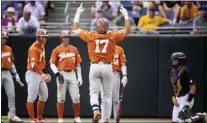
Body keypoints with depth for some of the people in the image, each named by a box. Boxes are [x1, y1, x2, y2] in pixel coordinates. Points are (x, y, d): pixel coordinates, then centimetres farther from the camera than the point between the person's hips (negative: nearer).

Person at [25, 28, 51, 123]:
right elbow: (34, 65, -29)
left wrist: (44, 73, 17)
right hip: (33, 74, -10)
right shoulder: (34, 48, -19)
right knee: (32, 97, -5)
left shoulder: (42, 46, 10)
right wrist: (43, 75, -39)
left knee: (44, 95, 11)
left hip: (40, 74, 10)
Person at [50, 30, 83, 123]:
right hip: (61, 74, -2)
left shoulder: (74, 49, 10)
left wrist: (79, 77, 5)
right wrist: (57, 73, -17)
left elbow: (78, 64, 11)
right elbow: (52, 64, -1)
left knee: (76, 97, -1)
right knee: (61, 98, 2)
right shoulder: (57, 50, 1)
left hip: (72, 74, 2)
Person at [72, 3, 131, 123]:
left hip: (95, 67, 0)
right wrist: (126, 15, 11)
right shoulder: (113, 36, -4)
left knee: (94, 93, 3)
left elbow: (75, 29, 11)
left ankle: (96, 110, -24)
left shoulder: (90, 36, -2)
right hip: (107, 67, 0)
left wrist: (78, 14, 18)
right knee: (107, 95, 8)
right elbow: (128, 30, 5)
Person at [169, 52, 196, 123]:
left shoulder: (184, 72, -18)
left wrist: (188, 102, -23)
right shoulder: (173, 71, 7)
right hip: (177, 99, 9)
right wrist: (173, 97, 7)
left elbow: (193, 87, -20)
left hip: (186, 98, -9)